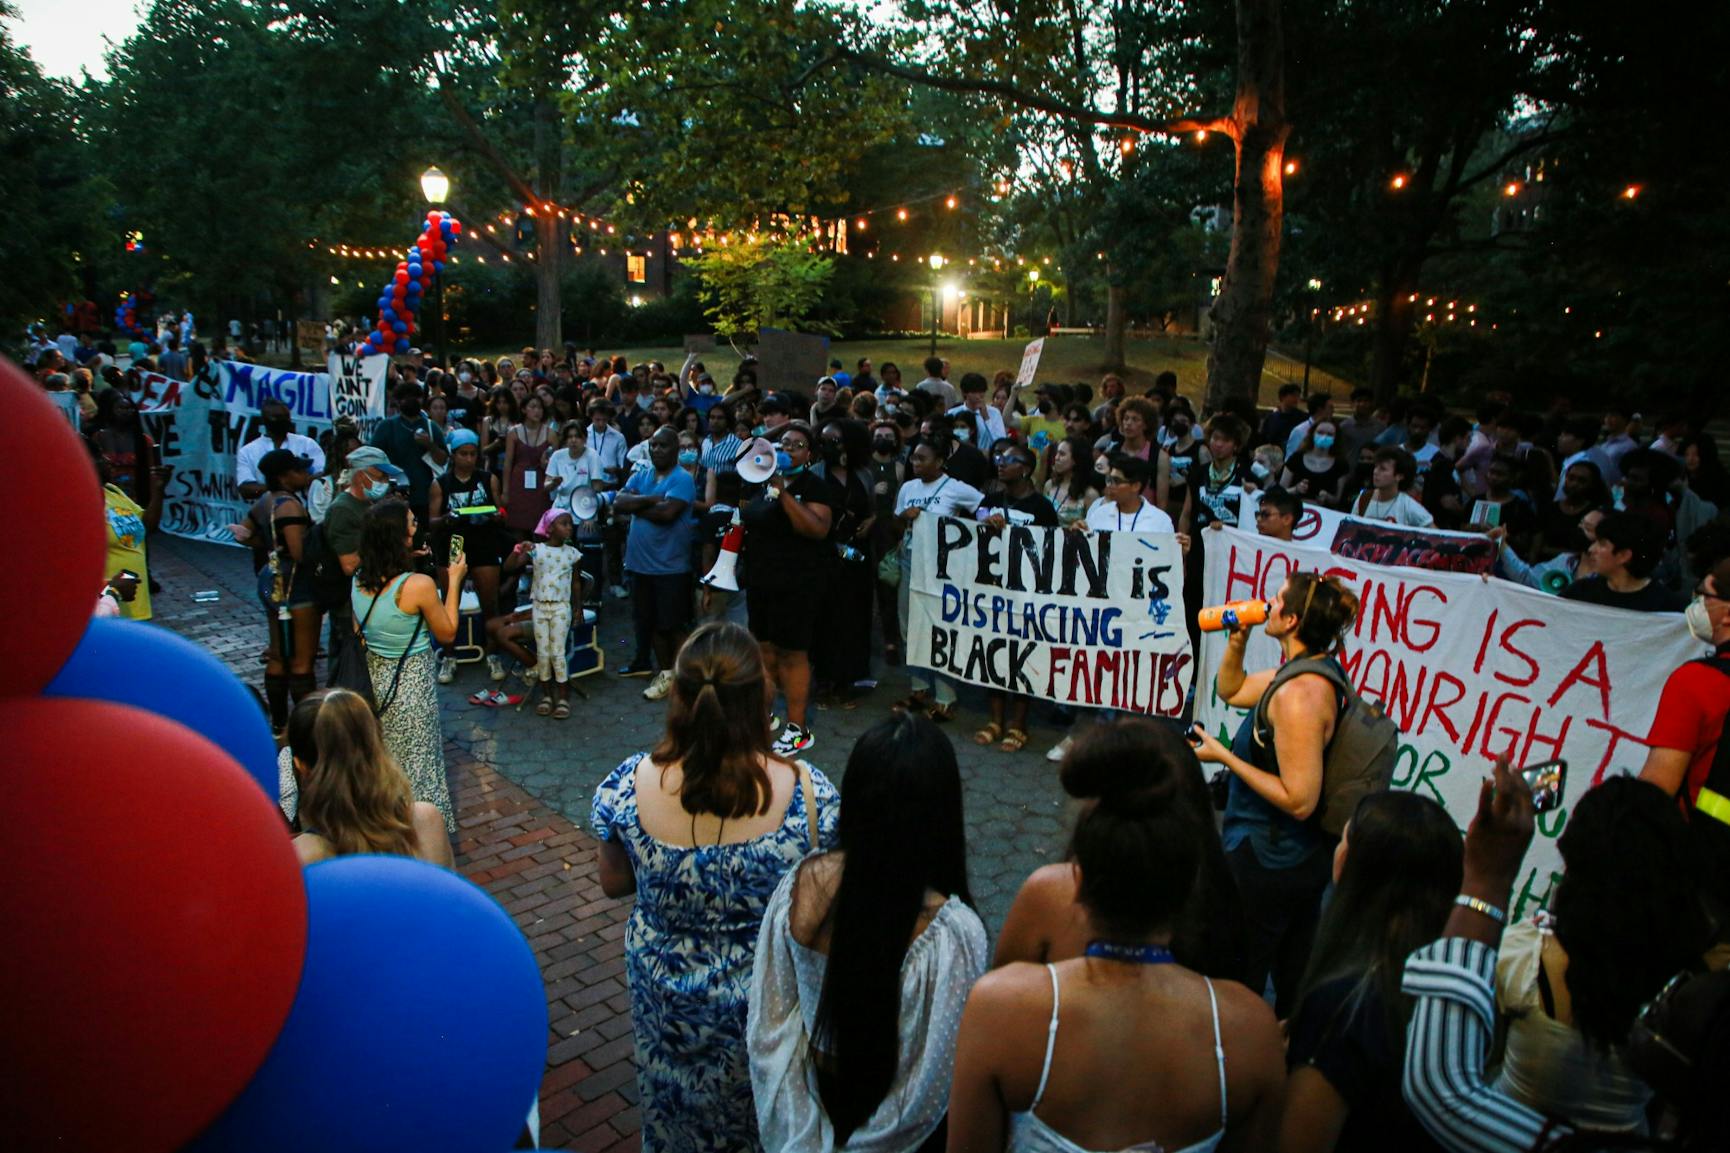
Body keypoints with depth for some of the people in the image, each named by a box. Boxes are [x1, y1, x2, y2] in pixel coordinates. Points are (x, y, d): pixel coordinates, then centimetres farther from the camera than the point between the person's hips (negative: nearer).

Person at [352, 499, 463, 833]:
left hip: (372, 677, 6)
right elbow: (447, 634, -11)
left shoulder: (359, 580, -5)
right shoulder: (419, 585, -25)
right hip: (412, 684, -6)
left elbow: (358, 631, 10)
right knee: (416, 767, 11)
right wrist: (453, 582, -4)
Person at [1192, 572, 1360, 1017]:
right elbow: (1231, 690, 16)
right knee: (1294, 974, 24)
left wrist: (1224, 756, -23)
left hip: (1267, 861, -10)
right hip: (1304, 857, 10)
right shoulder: (1313, 669, 2)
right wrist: (1237, 641, 0)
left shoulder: (1298, 694, -29)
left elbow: (1299, 800, -29)